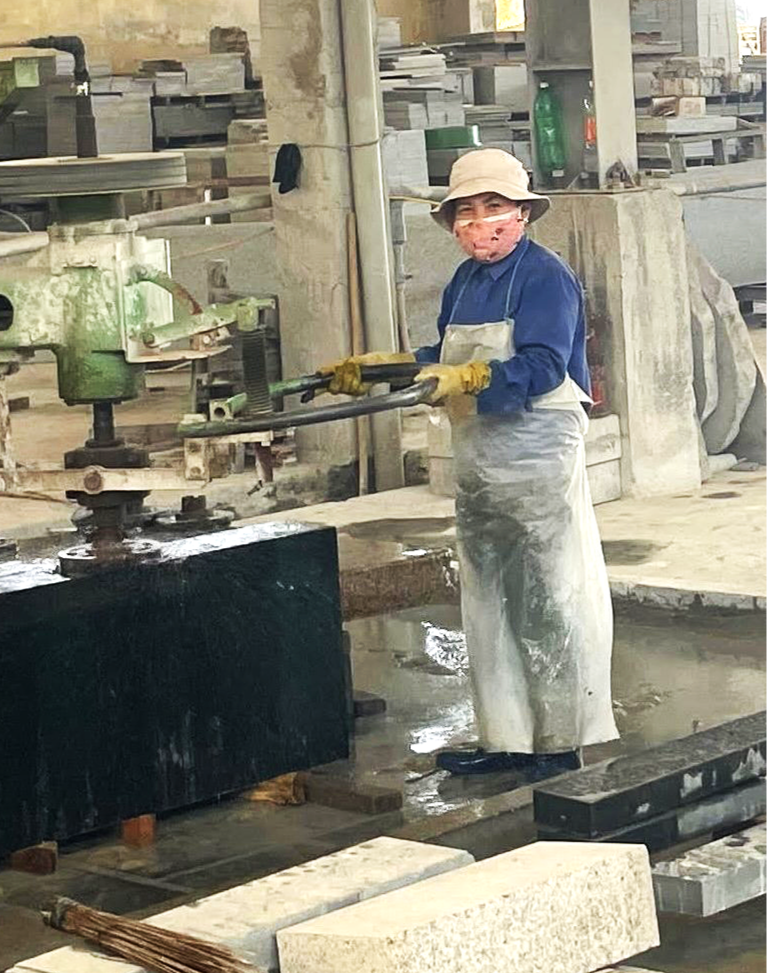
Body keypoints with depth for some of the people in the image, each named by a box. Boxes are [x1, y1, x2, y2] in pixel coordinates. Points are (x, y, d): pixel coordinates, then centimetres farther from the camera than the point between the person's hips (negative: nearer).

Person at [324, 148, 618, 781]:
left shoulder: (545, 277, -11)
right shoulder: (464, 283, 16)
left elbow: (542, 366, -22)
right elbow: (442, 362, 20)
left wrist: (468, 380, -32)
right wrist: (372, 372, 14)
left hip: (538, 460, -9)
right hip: (478, 466, 9)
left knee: (550, 602, -5)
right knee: (487, 603, 11)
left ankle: (562, 745, 1)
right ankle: (507, 737, 19)